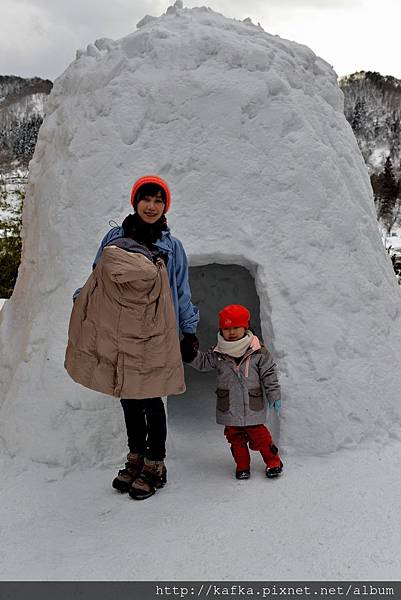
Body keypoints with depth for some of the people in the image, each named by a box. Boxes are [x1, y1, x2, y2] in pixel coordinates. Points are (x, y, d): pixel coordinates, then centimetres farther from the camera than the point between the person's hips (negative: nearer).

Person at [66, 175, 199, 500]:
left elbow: (181, 292, 8)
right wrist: (81, 301, 1)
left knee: (150, 399, 1)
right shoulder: (115, 238, 7)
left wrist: (189, 330, 11)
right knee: (128, 397, 12)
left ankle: (155, 466, 18)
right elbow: (98, 279, 14)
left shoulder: (172, 247, 2)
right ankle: (136, 459, 29)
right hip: (118, 331, 3)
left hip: (154, 333, -3)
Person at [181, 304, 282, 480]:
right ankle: (242, 466, 29)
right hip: (229, 409, 2)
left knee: (259, 436, 8)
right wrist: (191, 354, -16)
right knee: (236, 439, 12)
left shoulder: (259, 352, -9)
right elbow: (203, 362, 2)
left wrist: (274, 396, -1)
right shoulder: (217, 354, -4)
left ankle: (273, 462, 27)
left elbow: (269, 375, -3)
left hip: (253, 407, -2)